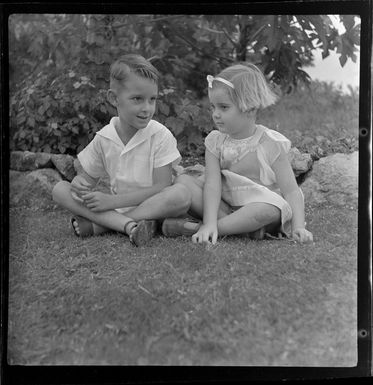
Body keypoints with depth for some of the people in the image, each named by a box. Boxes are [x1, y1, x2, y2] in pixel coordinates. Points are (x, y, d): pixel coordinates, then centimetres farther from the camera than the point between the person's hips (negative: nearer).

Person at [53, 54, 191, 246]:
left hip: (152, 207, -2)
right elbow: (88, 177, 10)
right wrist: (79, 183, -17)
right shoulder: (103, 138, 0)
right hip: (115, 207, 3)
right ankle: (129, 225, -30)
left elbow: (161, 188, -16)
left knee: (182, 194, -35)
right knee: (60, 189, -14)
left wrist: (112, 201, -22)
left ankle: (98, 225, -26)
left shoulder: (160, 136, -11)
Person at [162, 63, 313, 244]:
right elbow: (212, 184, -14)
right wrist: (210, 223, -30)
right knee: (183, 181, -15)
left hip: (259, 206, -3)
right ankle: (239, 224, -24)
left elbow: (291, 191, -13)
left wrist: (298, 227, -28)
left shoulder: (271, 143, -11)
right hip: (224, 206, 3)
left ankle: (194, 228, -29)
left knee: (271, 208, -39)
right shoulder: (215, 141, -2)